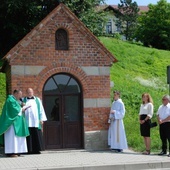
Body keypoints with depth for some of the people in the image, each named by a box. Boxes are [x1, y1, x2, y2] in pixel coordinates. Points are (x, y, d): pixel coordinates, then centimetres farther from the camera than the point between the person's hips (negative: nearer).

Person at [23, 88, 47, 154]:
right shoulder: (23, 100, 16)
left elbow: (41, 109, 10)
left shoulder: (37, 100, 15)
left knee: (37, 136, -3)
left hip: (36, 121, 1)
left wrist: (42, 119, 1)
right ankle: (29, 150, -4)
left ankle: (37, 149, 0)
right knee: (28, 136, -5)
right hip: (27, 121, 0)